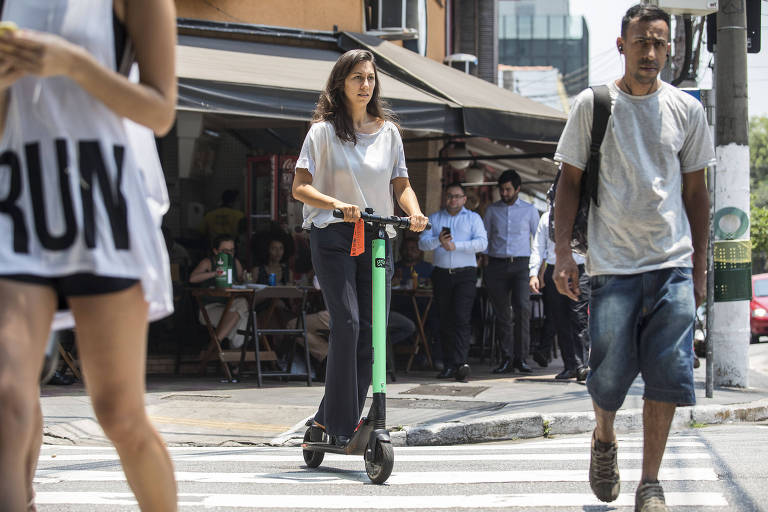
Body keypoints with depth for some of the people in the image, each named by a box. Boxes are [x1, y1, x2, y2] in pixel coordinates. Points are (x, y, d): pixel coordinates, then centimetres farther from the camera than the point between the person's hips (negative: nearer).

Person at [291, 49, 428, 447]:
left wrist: (414, 212, -9)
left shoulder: (388, 130, 13)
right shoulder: (324, 130, 1)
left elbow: (401, 185, 13)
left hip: (377, 238, 4)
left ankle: (328, 419, 8)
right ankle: (341, 425, -12)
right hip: (333, 237, -4)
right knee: (346, 323, -17)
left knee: (371, 331, -1)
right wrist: (338, 204, -22)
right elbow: (300, 188, -4)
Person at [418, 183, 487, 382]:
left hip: (465, 274, -3)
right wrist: (438, 241, -17)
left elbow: (482, 243, -4)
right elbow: (422, 242, 3)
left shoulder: (473, 218, 10)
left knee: (462, 318, -15)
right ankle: (449, 365, 6)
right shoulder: (434, 218, 16)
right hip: (441, 274, 3)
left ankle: (461, 363, -21)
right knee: (445, 321, 2)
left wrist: (456, 245, -15)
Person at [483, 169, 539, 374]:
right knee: (501, 313, 0)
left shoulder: (529, 210, 8)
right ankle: (506, 359, 3)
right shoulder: (492, 210, 11)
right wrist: (485, 265, 6)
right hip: (497, 264, 2)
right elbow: (485, 239, 15)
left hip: (521, 265, -2)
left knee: (522, 308, -16)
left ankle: (521, 358, -13)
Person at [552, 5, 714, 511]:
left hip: (673, 264, 1)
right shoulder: (592, 104, 3)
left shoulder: (687, 109, 8)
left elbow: (696, 192, 13)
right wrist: (562, 252, -2)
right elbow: (570, 182, 6)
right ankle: (604, 439, 30)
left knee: (668, 373, -5)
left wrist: (699, 267, 9)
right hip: (612, 263, -1)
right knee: (610, 373, -3)